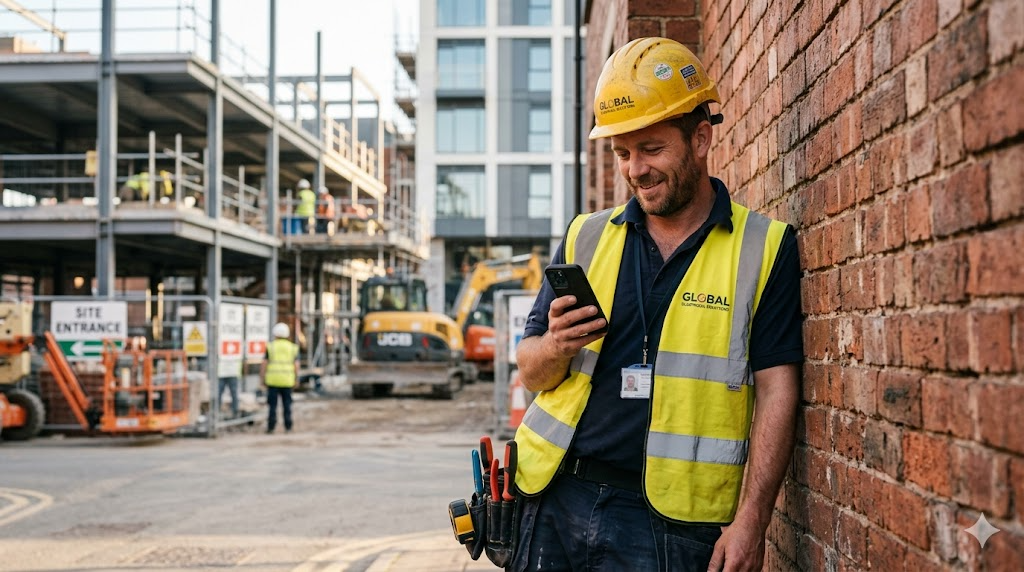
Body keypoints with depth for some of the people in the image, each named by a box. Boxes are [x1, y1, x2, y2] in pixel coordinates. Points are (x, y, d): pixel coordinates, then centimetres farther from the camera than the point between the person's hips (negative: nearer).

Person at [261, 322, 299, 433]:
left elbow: (264, 364, -3)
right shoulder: (292, 348, 4)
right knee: (287, 404, 8)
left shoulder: (270, 347, -1)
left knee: (272, 405, 2)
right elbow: (296, 366, 0)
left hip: (273, 380, -1)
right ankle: (288, 426, 7)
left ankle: (271, 427, 1)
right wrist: (295, 380, 9)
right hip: (287, 381, 2)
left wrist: (262, 378, 4)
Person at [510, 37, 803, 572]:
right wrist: (557, 348, -11)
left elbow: (775, 391, -5)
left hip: (670, 519, -3)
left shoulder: (764, 248, 0)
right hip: (556, 500, 3)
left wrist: (750, 520, -12)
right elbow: (531, 373, 12)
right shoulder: (585, 237, 10)